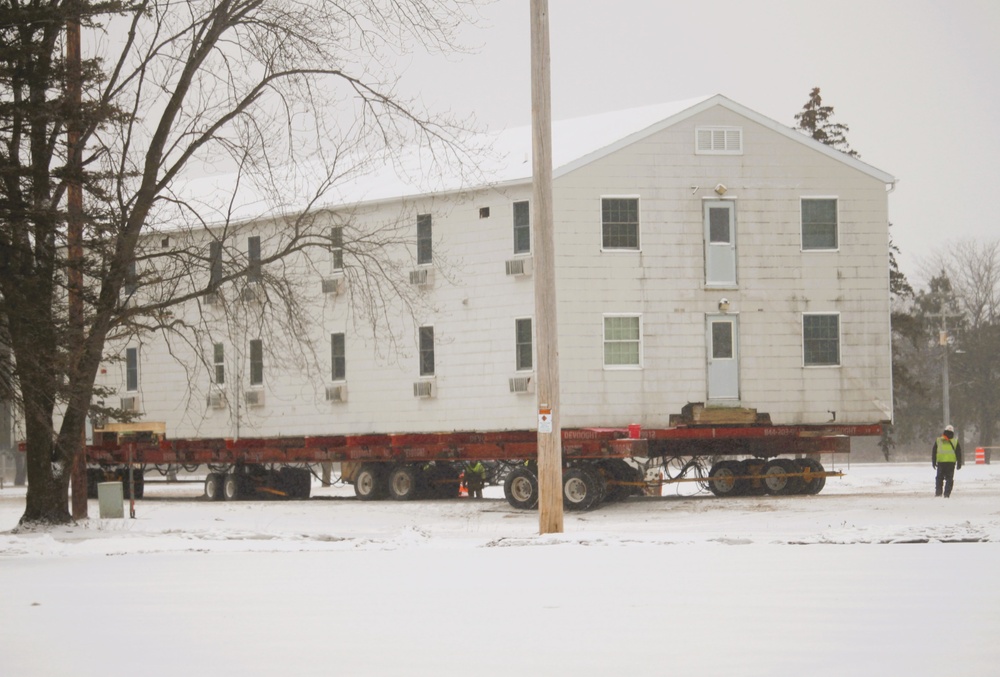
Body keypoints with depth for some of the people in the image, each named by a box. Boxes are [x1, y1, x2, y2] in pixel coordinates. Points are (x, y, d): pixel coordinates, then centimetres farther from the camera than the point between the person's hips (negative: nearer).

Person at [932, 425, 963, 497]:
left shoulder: (938, 440, 5)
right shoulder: (955, 442, 3)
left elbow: (933, 452, 7)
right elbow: (959, 454, 4)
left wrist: (934, 462, 12)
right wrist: (959, 464, 9)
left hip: (940, 462, 1)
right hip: (951, 462, -1)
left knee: (939, 478, 10)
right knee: (949, 479, 4)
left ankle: (938, 492, 1)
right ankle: (947, 493, -4)